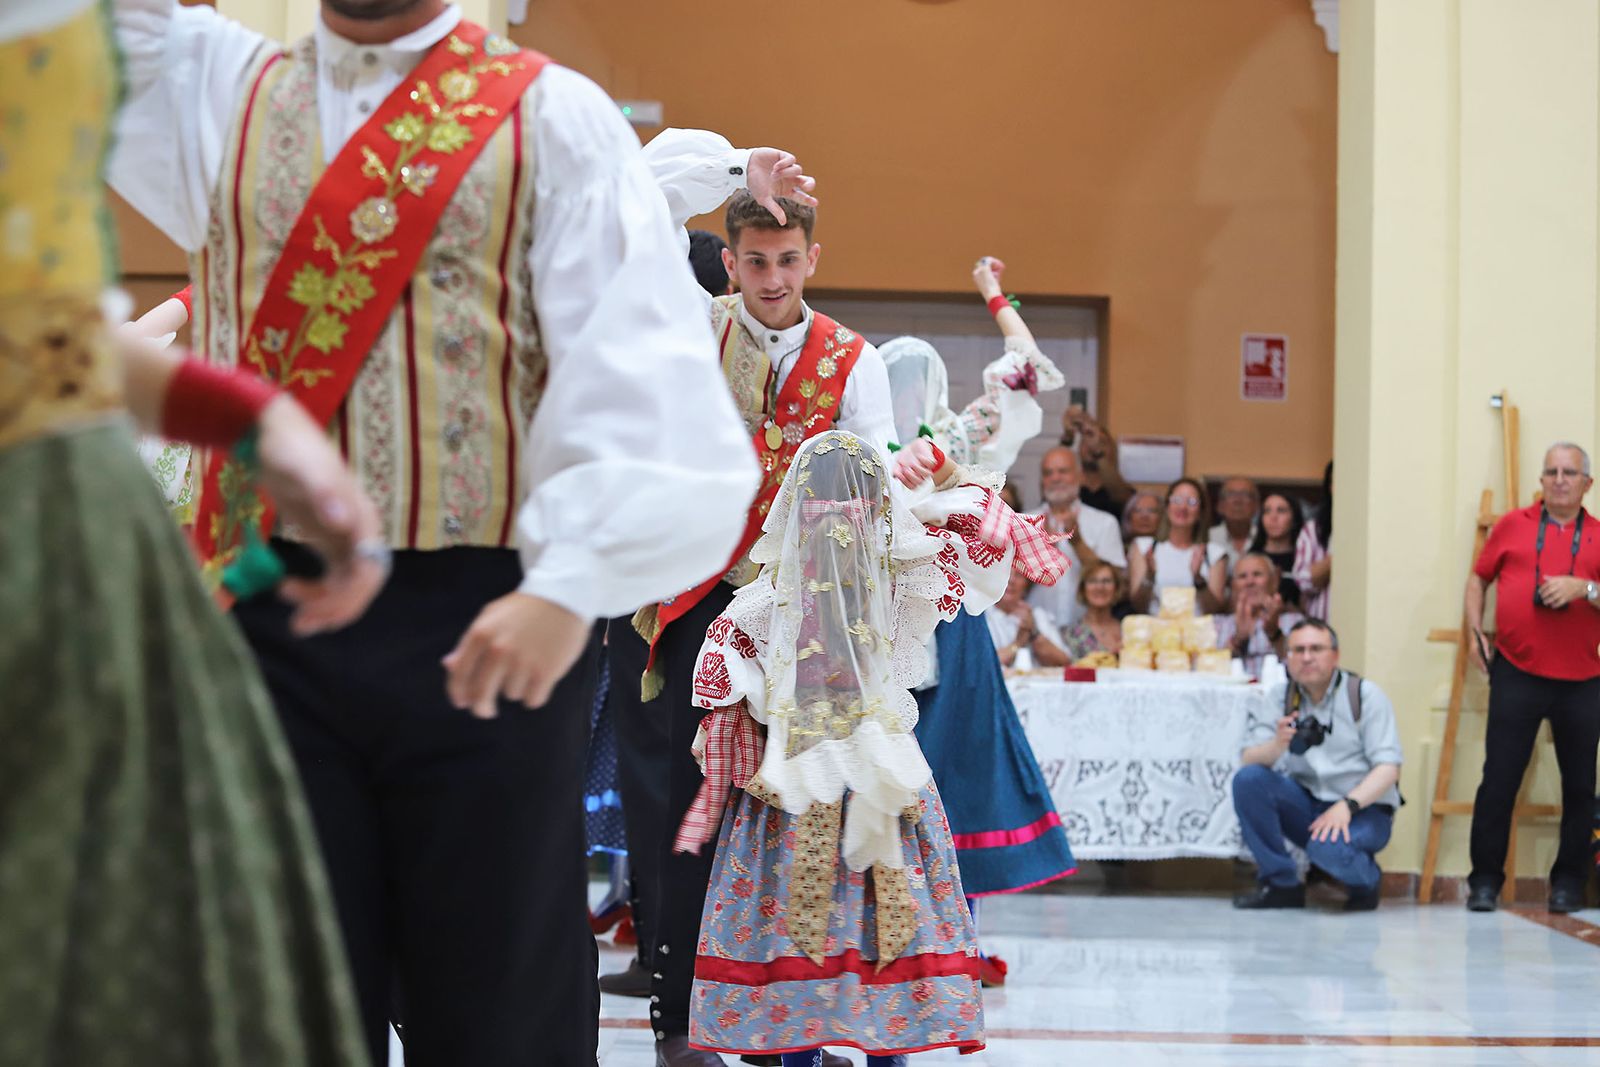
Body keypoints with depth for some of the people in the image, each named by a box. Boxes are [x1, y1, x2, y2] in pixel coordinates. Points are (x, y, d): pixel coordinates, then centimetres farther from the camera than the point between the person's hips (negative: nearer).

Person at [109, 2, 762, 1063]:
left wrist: (569, 583, -21)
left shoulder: (551, 117, 2)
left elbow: (633, 366, -9)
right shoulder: (219, 89, 16)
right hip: (267, 618, 3)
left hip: (487, 629, -3)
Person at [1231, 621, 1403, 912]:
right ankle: (1281, 884, -9)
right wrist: (1278, 746, -30)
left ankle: (1367, 881, 2)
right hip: (1305, 804, 4)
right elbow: (1248, 760, -7)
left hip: (1364, 809, -4)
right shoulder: (1278, 698, 4)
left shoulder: (1364, 694, -5)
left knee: (1327, 847, -36)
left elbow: (1388, 768, -12)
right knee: (1248, 780, -21)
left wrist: (1347, 806, -27)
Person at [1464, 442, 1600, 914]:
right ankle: (1484, 881, 4)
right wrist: (1474, 630, 7)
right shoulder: (1513, 525, 8)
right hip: (1517, 674, 0)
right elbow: (1479, 577, 17)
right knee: (1499, 778, -3)